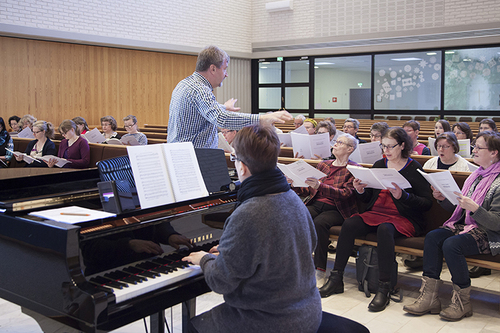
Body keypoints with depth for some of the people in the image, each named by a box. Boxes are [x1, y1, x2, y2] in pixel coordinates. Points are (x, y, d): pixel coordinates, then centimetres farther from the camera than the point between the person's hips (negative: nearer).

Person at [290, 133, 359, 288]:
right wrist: (294, 185, -1)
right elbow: (310, 191, 19)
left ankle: (320, 271, -27)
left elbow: (345, 194, -13)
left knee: (319, 222, -35)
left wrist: (320, 185, -27)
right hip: (316, 204, 5)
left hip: (336, 209, -4)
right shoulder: (323, 165, 19)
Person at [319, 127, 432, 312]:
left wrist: (403, 195, -22)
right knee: (348, 224, -22)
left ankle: (384, 288, -31)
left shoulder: (413, 168, -1)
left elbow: (427, 203, -7)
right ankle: (336, 278, -16)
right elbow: (369, 198, 17)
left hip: (404, 218, -5)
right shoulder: (379, 165, 13)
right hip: (376, 213, 5)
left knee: (384, 229, -37)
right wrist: (361, 191, -5)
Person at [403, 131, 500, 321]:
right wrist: (443, 199, 1)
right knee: (432, 237, -18)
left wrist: (474, 208, -29)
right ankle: (429, 298, -18)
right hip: (465, 226, 7)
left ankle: (462, 303, -13)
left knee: (451, 244, -31)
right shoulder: (476, 176, 13)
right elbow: (459, 207, 18)